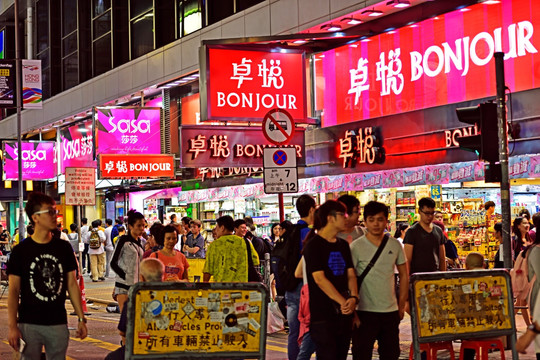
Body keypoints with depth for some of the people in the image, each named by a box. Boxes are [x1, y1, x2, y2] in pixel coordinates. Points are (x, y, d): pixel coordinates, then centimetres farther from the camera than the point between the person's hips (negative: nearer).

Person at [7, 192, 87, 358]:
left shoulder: (64, 248, 6)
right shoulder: (21, 250, -3)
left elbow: (72, 284, 10)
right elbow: (14, 290, -3)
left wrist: (81, 319, 6)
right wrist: (12, 326, -10)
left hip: (58, 324, 2)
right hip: (29, 324, -2)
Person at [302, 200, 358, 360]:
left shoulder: (343, 245, 15)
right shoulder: (313, 245, -8)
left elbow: (351, 275, 9)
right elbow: (320, 279, -15)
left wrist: (353, 297, -10)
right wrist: (343, 302, -19)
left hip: (344, 313, 7)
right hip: (322, 315, -7)